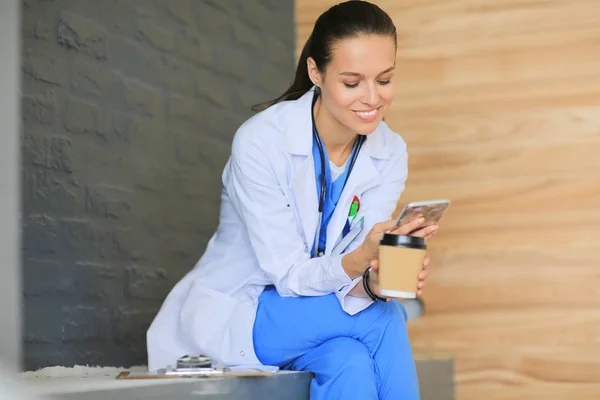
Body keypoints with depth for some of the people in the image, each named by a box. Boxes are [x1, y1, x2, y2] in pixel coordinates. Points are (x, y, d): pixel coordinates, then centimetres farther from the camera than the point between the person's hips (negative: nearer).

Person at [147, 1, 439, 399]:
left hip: (314, 313, 4)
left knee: (352, 364, -31)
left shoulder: (390, 153, -8)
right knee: (383, 320, -28)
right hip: (231, 313, -4)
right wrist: (359, 260, -42)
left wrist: (375, 280, -38)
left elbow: (357, 268, -13)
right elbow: (288, 274, -21)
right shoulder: (261, 141, -23)